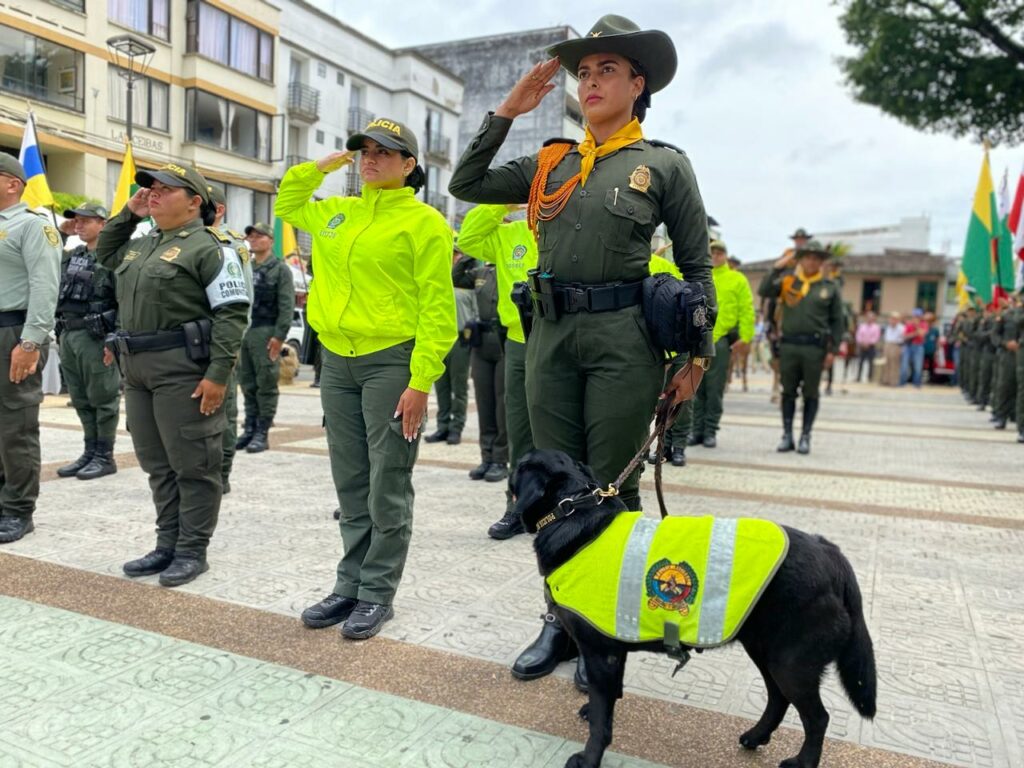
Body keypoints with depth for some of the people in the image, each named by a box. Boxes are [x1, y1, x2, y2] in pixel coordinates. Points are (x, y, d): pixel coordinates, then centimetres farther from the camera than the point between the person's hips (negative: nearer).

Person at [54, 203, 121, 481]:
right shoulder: (70, 257, 16)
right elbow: (59, 295, 22)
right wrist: (60, 330, 13)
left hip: (96, 337, -8)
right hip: (68, 335, 8)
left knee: (102, 399, -1)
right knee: (81, 400, 12)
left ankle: (105, 456, 7)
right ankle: (90, 452, 22)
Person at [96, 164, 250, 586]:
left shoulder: (209, 247, -9)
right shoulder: (141, 245, 18)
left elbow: (232, 312, -15)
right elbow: (104, 253, 38)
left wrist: (218, 374, -22)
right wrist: (128, 213, 21)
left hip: (183, 370, -9)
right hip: (137, 368, 9)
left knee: (193, 466, 0)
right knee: (157, 465, 14)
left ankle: (192, 551, 9)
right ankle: (168, 545, 24)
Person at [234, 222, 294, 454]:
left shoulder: (280, 269, 0)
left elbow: (287, 306, -8)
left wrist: (279, 335, -16)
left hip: (266, 333, -6)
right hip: (242, 331, 6)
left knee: (266, 385, -3)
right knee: (247, 384, 9)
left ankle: (262, 433, 1)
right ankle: (249, 429, 17)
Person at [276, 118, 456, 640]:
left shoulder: (423, 222, -5)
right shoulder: (336, 213, 15)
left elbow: (436, 310, -11)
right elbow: (286, 205, 34)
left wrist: (420, 381, -18)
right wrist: (319, 166, 18)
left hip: (390, 362, -6)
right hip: (337, 362, 7)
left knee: (387, 488, 1)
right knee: (350, 485, 13)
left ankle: (378, 593, 13)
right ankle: (350, 585, 24)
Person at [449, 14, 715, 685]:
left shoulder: (664, 165, 3)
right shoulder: (551, 163, 14)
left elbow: (697, 266, 4)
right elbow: (466, 185, 14)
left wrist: (697, 356, -1)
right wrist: (507, 112, 9)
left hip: (623, 338, -4)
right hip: (551, 335, 4)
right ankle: (562, 620, 26)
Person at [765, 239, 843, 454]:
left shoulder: (829, 287, 6)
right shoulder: (787, 281, 8)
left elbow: (837, 321, 6)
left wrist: (833, 350, -1)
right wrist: (777, 269, -9)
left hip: (815, 346, -1)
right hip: (789, 345, 1)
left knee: (810, 394, 5)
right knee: (788, 392, 7)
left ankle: (805, 437, 14)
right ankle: (787, 436, 15)